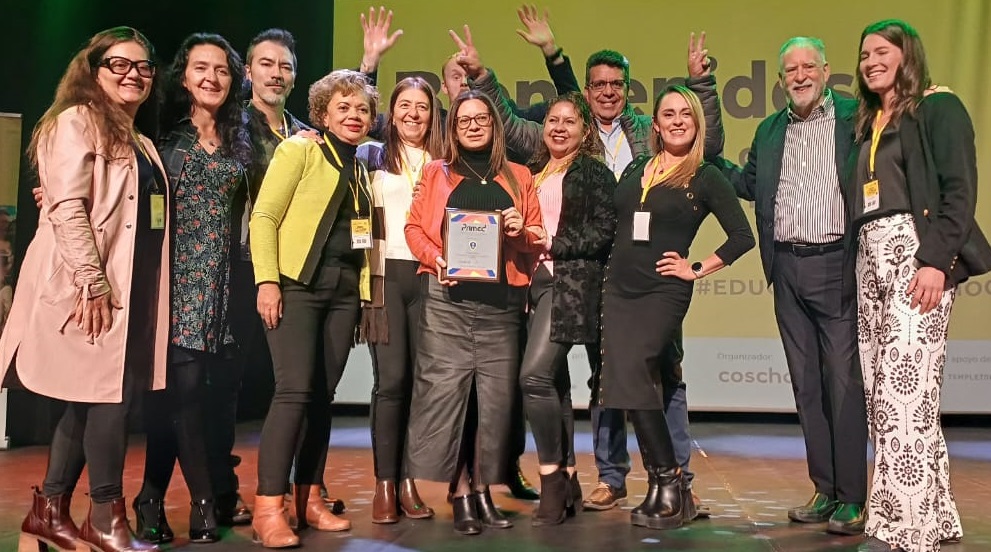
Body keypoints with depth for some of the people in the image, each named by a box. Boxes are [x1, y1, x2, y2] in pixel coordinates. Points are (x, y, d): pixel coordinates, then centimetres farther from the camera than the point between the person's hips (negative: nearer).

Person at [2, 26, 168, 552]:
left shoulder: (140, 141, 20)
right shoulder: (76, 122, -5)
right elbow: (67, 207, -17)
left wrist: (146, 292, 12)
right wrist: (94, 283, -22)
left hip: (132, 287, 8)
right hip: (90, 287, -8)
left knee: (92, 399, 10)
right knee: (112, 393, -7)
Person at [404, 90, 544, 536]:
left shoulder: (519, 177, 17)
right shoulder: (436, 172, 14)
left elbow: (537, 238, 15)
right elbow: (414, 227, 8)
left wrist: (522, 232, -7)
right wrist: (435, 259, -10)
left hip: (501, 301, 2)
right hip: (447, 299, -1)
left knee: (496, 395, 0)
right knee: (446, 390, -8)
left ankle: (483, 492, 13)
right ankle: (461, 494, 2)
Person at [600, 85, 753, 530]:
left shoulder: (706, 178, -2)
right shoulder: (636, 169, 12)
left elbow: (742, 236, -3)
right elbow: (614, 225, 19)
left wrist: (697, 269, -6)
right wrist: (613, 268, 7)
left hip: (663, 293, -5)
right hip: (618, 289, 5)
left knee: (630, 376, -19)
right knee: (642, 385, 4)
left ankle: (670, 481, -7)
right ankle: (661, 487, 13)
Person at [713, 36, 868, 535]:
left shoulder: (856, 118, 0)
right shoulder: (769, 131, 16)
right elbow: (749, 185, 26)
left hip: (837, 266, -5)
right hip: (787, 269, 5)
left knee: (843, 381, -5)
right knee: (806, 384, 9)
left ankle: (852, 499, 3)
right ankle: (825, 491, 18)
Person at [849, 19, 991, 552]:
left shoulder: (938, 108, 0)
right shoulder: (868, 122, 21)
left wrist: (936, 261, -20)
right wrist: (861, 259, 13)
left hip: (916, 251, -8)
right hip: (870, 255, 8)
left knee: (905, 386, -14)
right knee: (883, 389, 5)